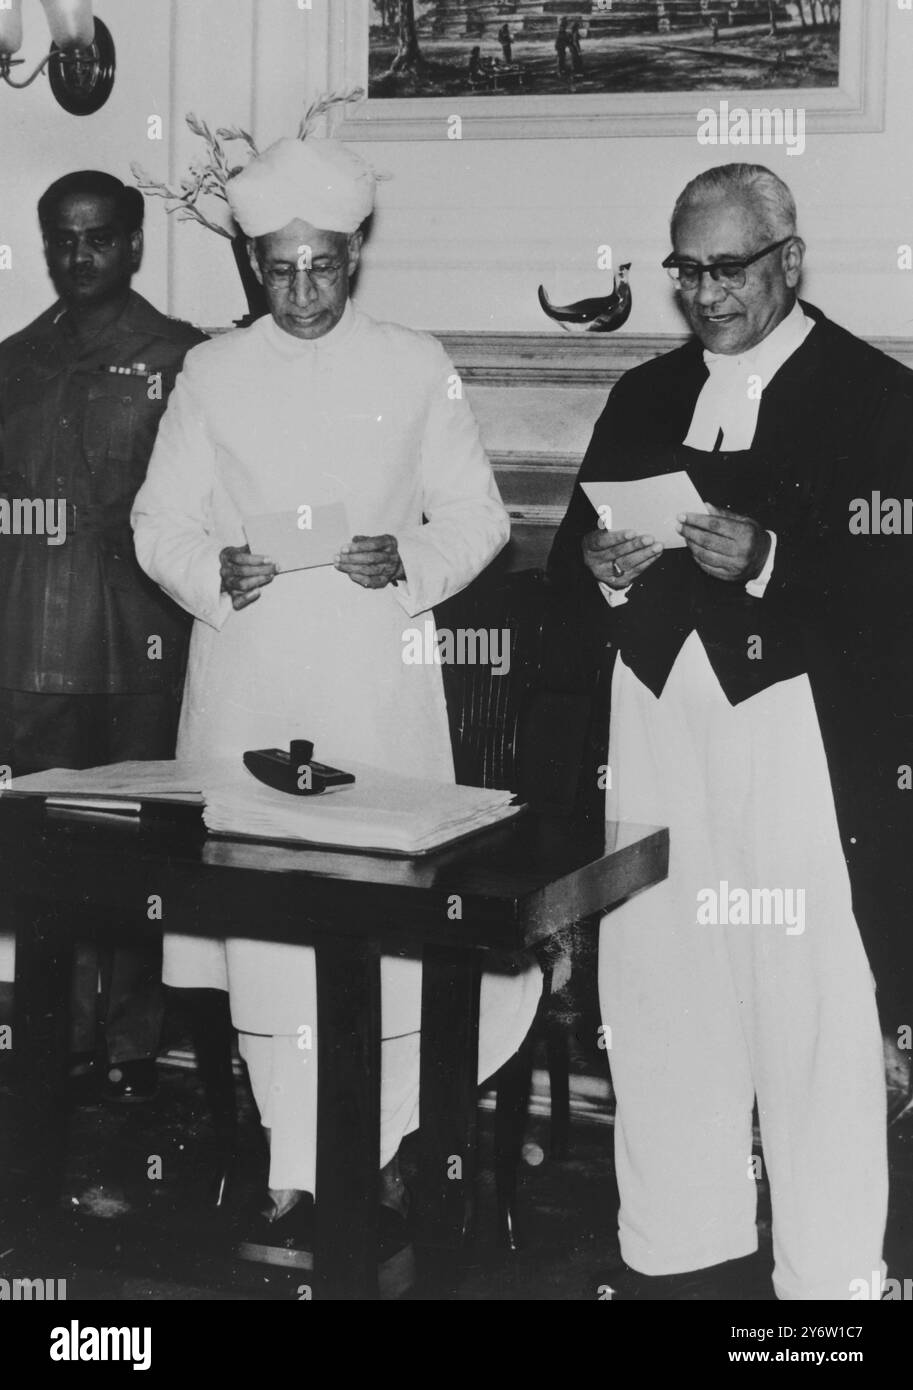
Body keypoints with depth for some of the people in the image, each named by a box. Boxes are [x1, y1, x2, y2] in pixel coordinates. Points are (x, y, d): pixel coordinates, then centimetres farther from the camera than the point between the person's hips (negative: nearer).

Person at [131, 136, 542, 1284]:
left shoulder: (416, 367, 7)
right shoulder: (212, 372, 9)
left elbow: (477, 519, 9)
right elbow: (157, 525, 10)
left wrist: (412, 565, -10)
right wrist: (211, 574, -10)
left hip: (378, 683, -1)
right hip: (246, 684, 1)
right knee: (263, 921, 0)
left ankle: (380, 1152, 16)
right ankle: (299, 1180, 9)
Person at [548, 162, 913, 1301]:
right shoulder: (642, 398, 17)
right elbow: (568, 571, 17)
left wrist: (769, 559, -21)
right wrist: (604, 567, -4)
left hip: (804, 733, -5)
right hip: (658, 728, 5)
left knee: (815, 1024, -3)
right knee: (658, 1003, 8)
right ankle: (675, 1252, 22)